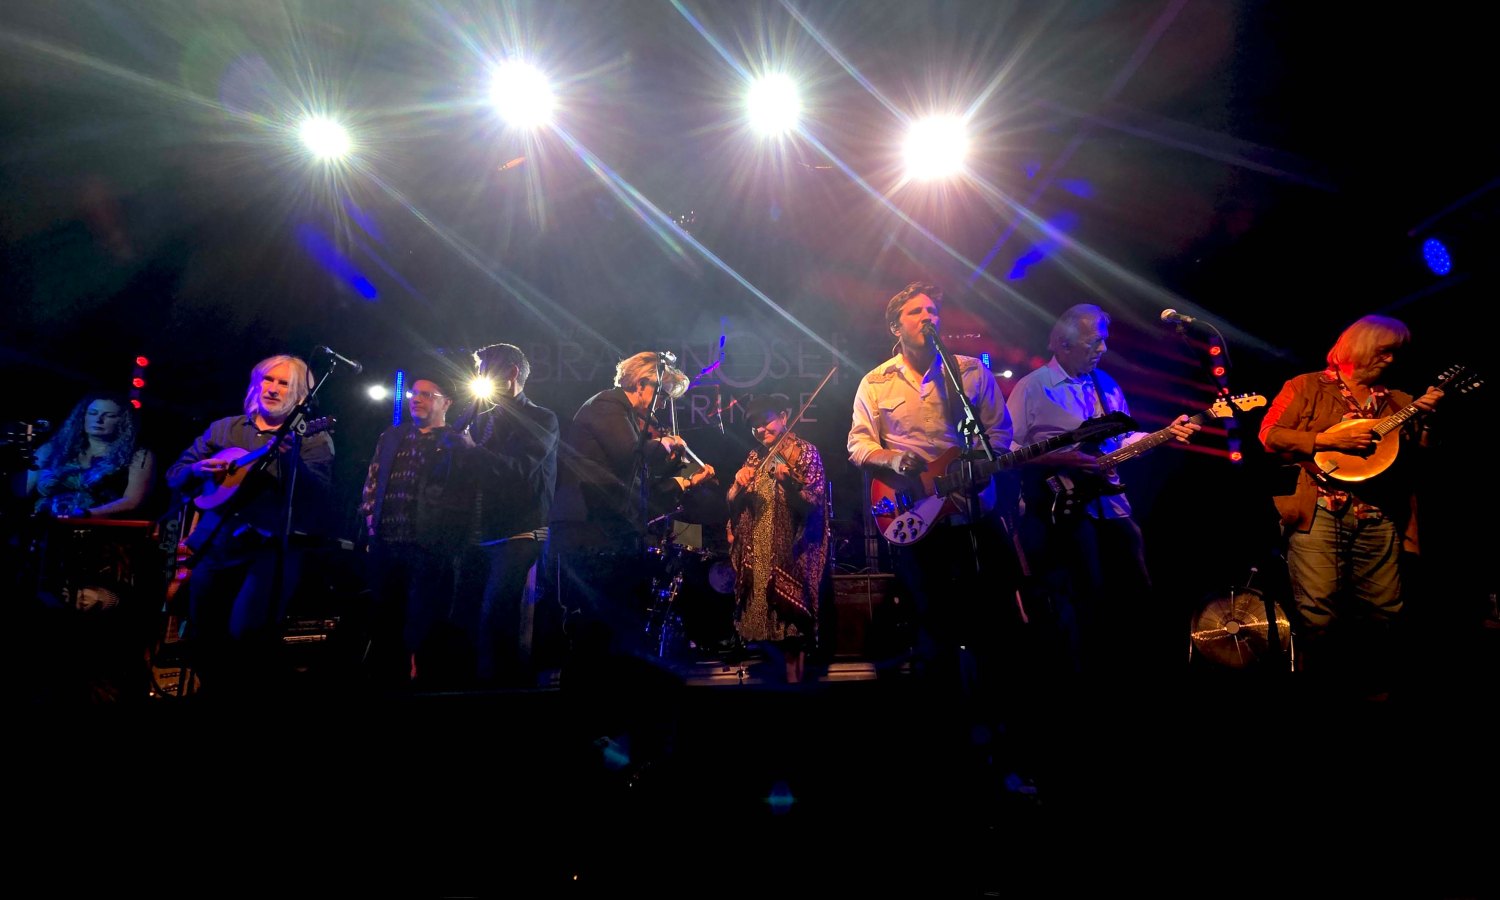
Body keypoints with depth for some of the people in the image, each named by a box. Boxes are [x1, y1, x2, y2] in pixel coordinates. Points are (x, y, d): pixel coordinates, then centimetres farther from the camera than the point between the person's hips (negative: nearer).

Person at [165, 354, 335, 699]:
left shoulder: (312, 438, 1)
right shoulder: (223, 429, 14)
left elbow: (322, 494, -13)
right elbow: (174, 476, 18)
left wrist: (292, 458, -29)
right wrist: (198, 469, -4)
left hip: (272, 545, -4)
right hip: (215, 542, 5)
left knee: (245, 632, -20)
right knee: (201, 635, 4)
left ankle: (250, 690, 2)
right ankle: (213, 688, 28)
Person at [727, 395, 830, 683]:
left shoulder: (804, 452, -2)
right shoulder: (755, 456, 14)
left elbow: (814, 503, -13)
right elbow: (733, 504, 11)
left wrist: (789, 481, -29)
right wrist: (738, 485, -10)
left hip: (792, 549, -5)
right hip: (759, 550, 5)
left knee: (792, 609, -6)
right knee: (772, 611, 5)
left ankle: (795, 675, 2)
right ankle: (788, 669, 14)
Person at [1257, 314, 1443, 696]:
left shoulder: (1397, 401, 19)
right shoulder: (1308, 386, 5)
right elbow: (1269, 434, -5)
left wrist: (1423, 417, 1)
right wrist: (1327, 440, -12)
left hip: (1379, 518, 5)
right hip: (1319, 512, -5)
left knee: (1383, 611, 8)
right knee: (1317, 612, -10)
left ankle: (1370, 683, 26)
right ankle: (1310, 669, 8)